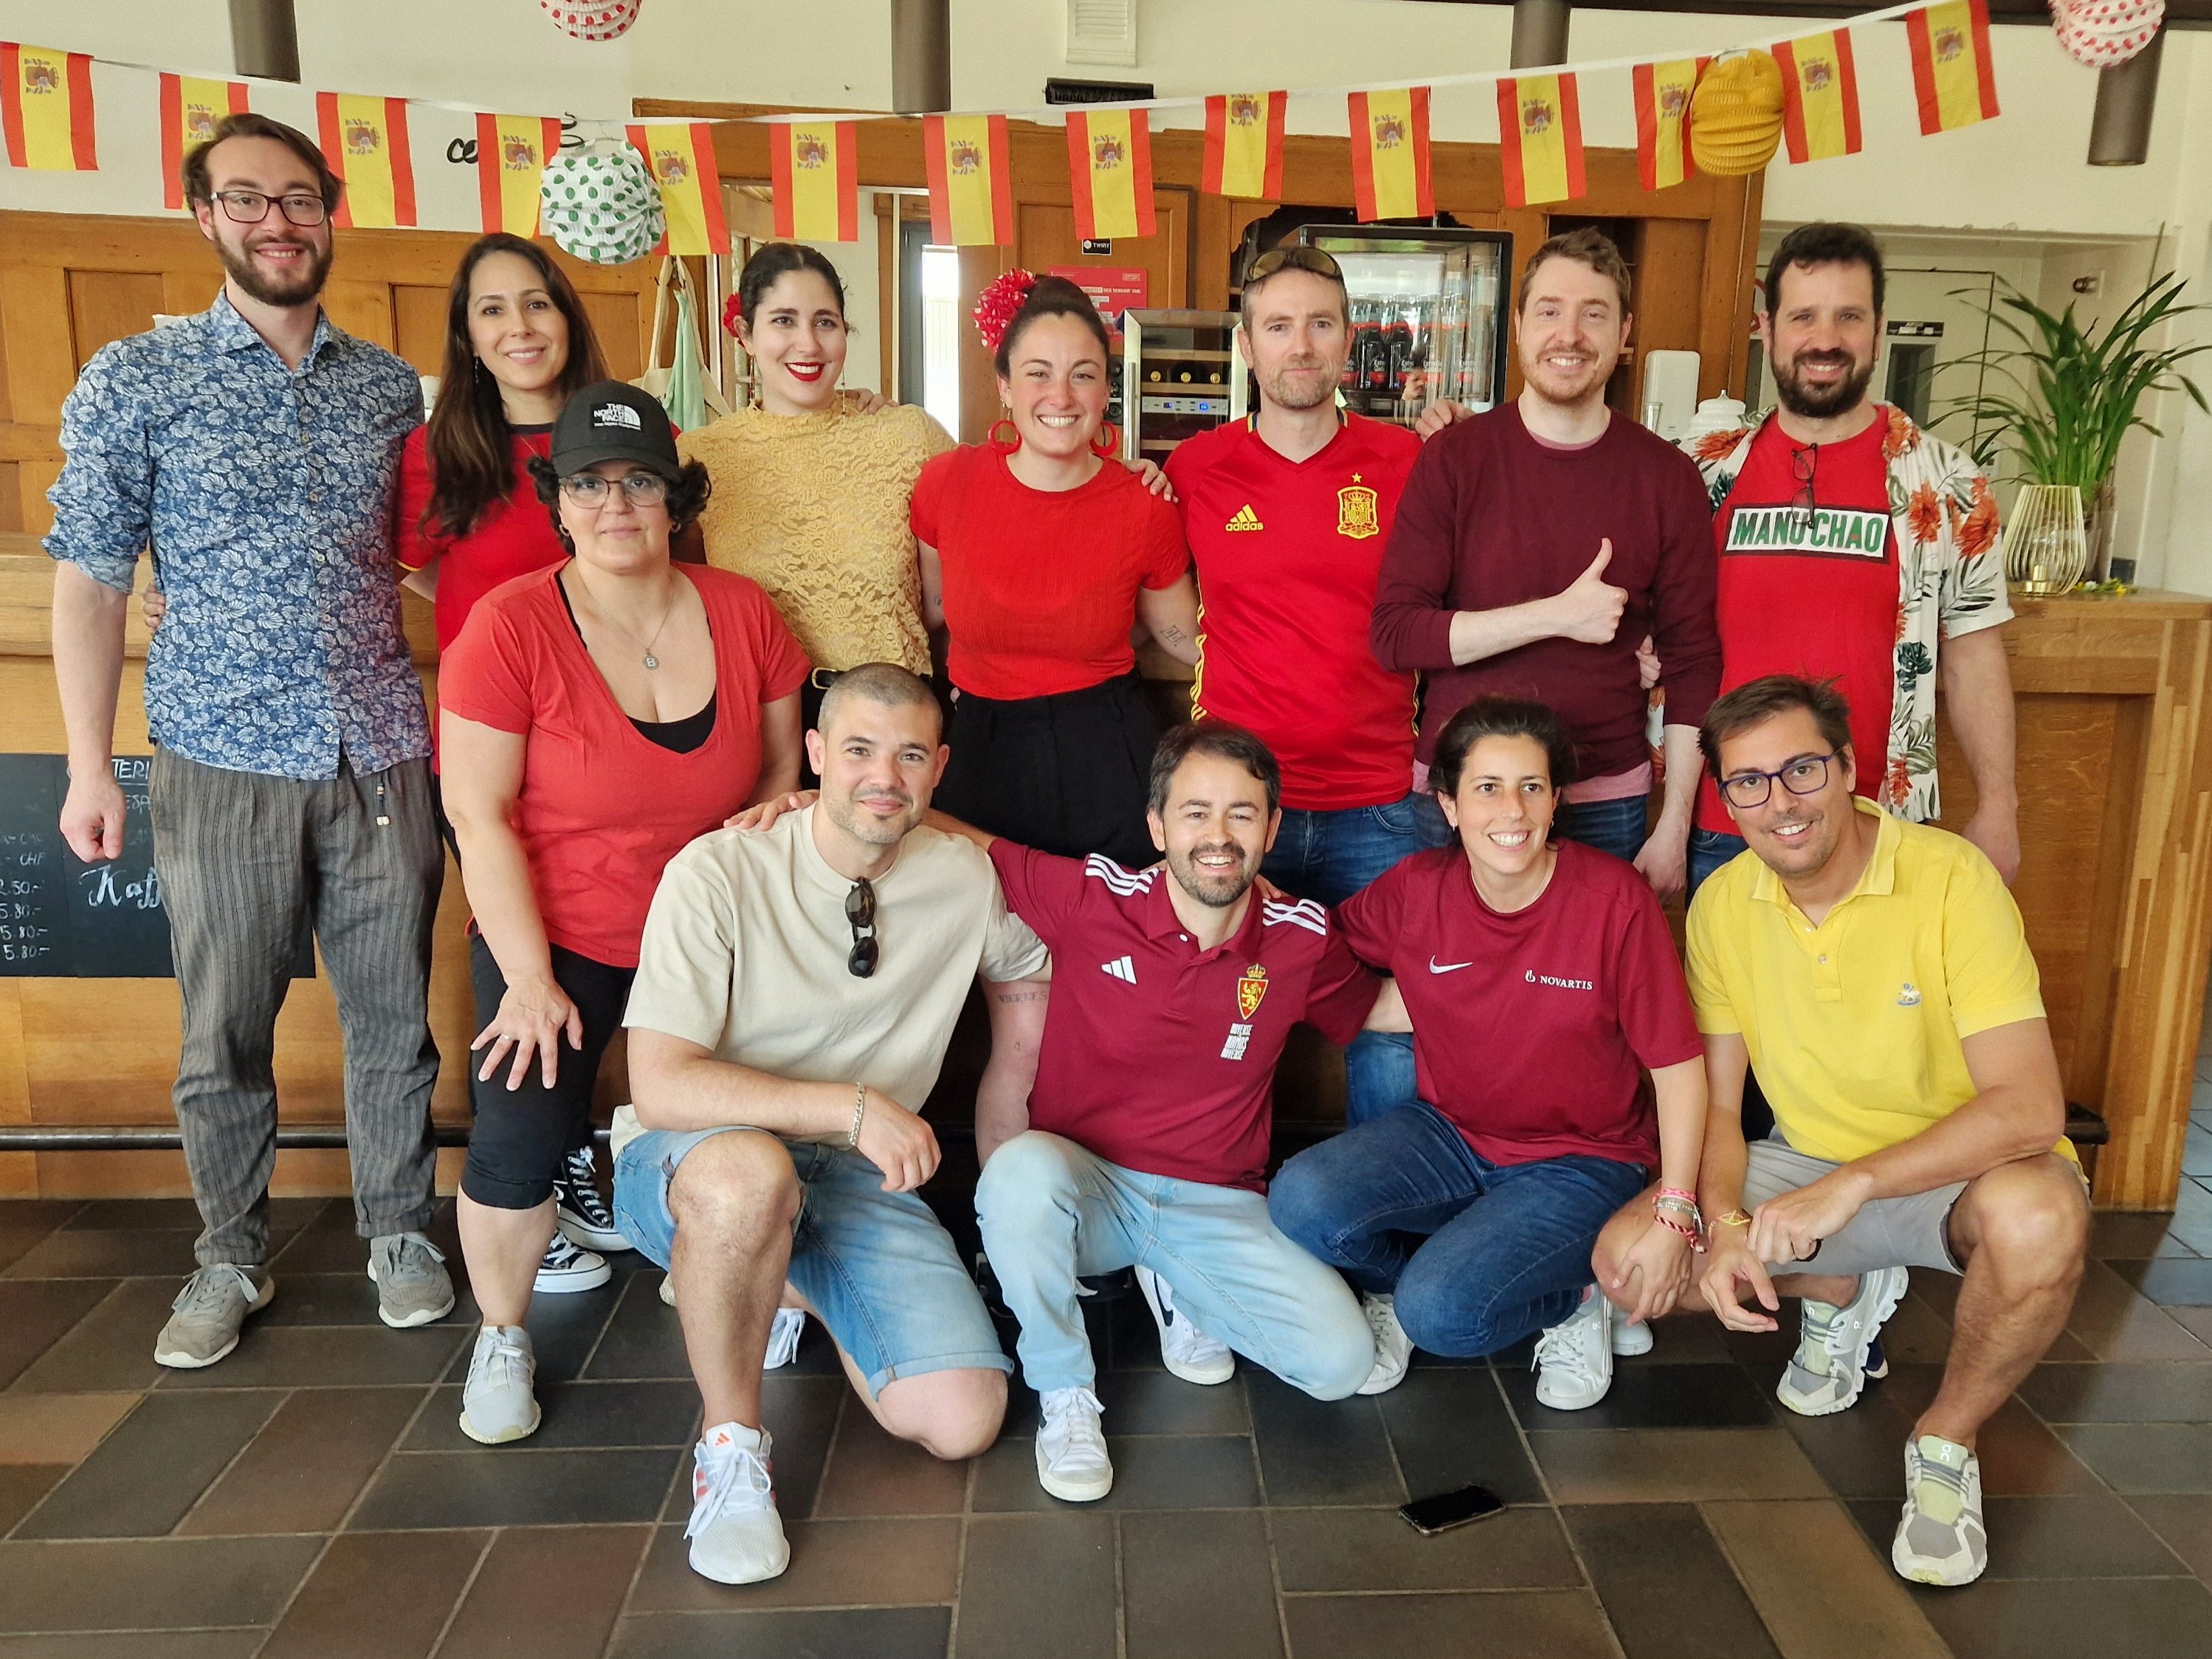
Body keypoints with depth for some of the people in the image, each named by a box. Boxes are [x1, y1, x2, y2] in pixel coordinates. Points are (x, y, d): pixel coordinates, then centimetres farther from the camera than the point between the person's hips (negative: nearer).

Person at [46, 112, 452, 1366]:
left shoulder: (392, 387, 8)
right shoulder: (136, 379, 1)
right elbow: (91, 579, 1)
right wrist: (91, 765, -3)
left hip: (383, 759, 2)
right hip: (221, 764, -2)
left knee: (394, 1015, 10)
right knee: (224, 1033, 9)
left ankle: (400, 1230, 28)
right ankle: (232, 1258, 28)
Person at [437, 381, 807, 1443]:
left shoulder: (742, 614, -3)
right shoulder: (510, 626, -13)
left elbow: (781, 776, 7)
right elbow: (478, 816, -12)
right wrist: (529, 979, -14)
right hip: (556, 937, -2)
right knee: (520, 1143, -13)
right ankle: (501, 1336, 16)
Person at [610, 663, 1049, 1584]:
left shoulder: (965, 877, -3)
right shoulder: (716, 873, -17)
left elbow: (1029, 973, 18)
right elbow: (662, 1088, -23)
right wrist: (854, 1107, -27)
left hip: (859, 1173, 4)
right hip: (688, 1162, -4)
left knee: (962, 1422, -11)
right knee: (750, 1174, -41)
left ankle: (790, 1283, 19)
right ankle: (730, 1441, -13)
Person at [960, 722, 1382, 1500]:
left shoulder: (1303, 939, -5)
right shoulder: (1089, 896, -13)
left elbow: (1379, 1011, 15)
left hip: (1217, 1208, 2)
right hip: (1082, 1185, -2)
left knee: (1342, 1361, -15)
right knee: (1022, 1172, -37)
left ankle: (1174, 1287, 15)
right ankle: (1064, 1396, -10)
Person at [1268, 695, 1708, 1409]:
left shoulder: (1616, 900, -17)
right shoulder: (1413, 891, -8)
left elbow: (1677, 1064, -11)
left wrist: (1673, 1215, -14)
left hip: (1579, 1162, -3)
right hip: (1447, 1133, 3)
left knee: (1440, 1311, -26)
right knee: (1301, 1200, -24)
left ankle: (1574, 1301, 6)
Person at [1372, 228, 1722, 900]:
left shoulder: (1666, 477, 0)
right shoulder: (1453, 457, -4)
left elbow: (1692, 662, 2)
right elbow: (1394, 634, -12)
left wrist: (1674, 826, -3)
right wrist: (1557, 615, -19)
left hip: (1606, 801, 1)